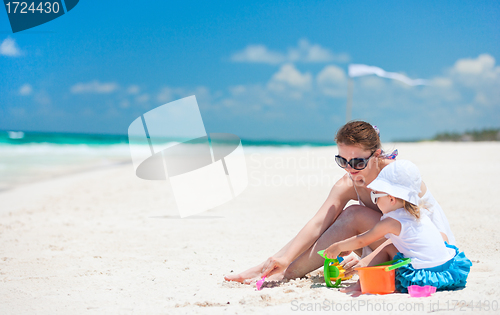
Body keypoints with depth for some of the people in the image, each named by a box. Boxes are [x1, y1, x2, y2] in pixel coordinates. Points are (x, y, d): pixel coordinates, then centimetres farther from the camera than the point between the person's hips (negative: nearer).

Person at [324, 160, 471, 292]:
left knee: (387, 250, 8)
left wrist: (337, 247, 21)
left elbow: (361, 241, 6)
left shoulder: (392, 221, -7)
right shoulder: (419, 214, 16)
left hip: (424, 277, -8)